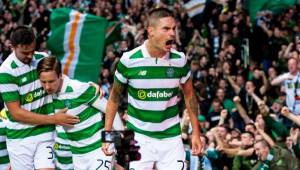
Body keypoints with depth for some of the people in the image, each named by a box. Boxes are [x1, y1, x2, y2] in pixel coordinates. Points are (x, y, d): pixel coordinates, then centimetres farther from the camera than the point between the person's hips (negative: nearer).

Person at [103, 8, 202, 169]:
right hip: (139, 136, -2)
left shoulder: (179, 60, -5)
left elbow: (189, 95, 9)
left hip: (171, 137, 2)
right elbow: (114, 96, 2)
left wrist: (196, 133, 7)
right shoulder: (129, 60, -11)